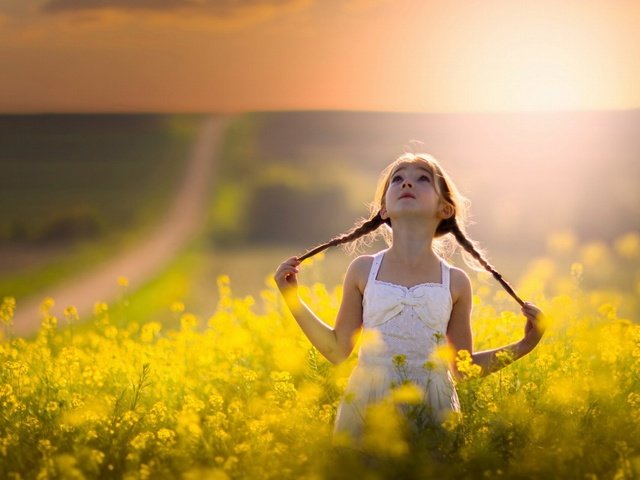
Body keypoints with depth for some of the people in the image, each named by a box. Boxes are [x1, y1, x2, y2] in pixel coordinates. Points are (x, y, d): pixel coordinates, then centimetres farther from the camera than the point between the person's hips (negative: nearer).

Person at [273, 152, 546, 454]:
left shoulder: (455, 282, 3)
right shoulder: (363, 271, 3)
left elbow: (463, 369, 11)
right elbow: (338, 350, 9)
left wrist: (522, 346, 2)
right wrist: (292, 298, 3)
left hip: (433, 410, 0)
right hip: (366, 407, 0)